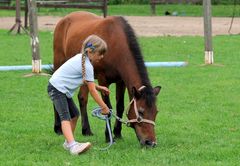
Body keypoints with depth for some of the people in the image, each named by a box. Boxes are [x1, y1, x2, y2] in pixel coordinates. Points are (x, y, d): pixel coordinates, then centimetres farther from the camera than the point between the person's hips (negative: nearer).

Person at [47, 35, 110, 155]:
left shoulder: (81, 58, 12)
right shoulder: (88, 66, -17)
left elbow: (85, 81, 27)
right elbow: (92, 91, -14)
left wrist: (99, 87, 21)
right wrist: (104, 107, -7)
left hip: (62, 89, 11)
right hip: (57, 89, -11)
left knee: (74, 114, 19)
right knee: (65, 117, -24)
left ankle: (68, 142, 29)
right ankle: (73, 145, -40)